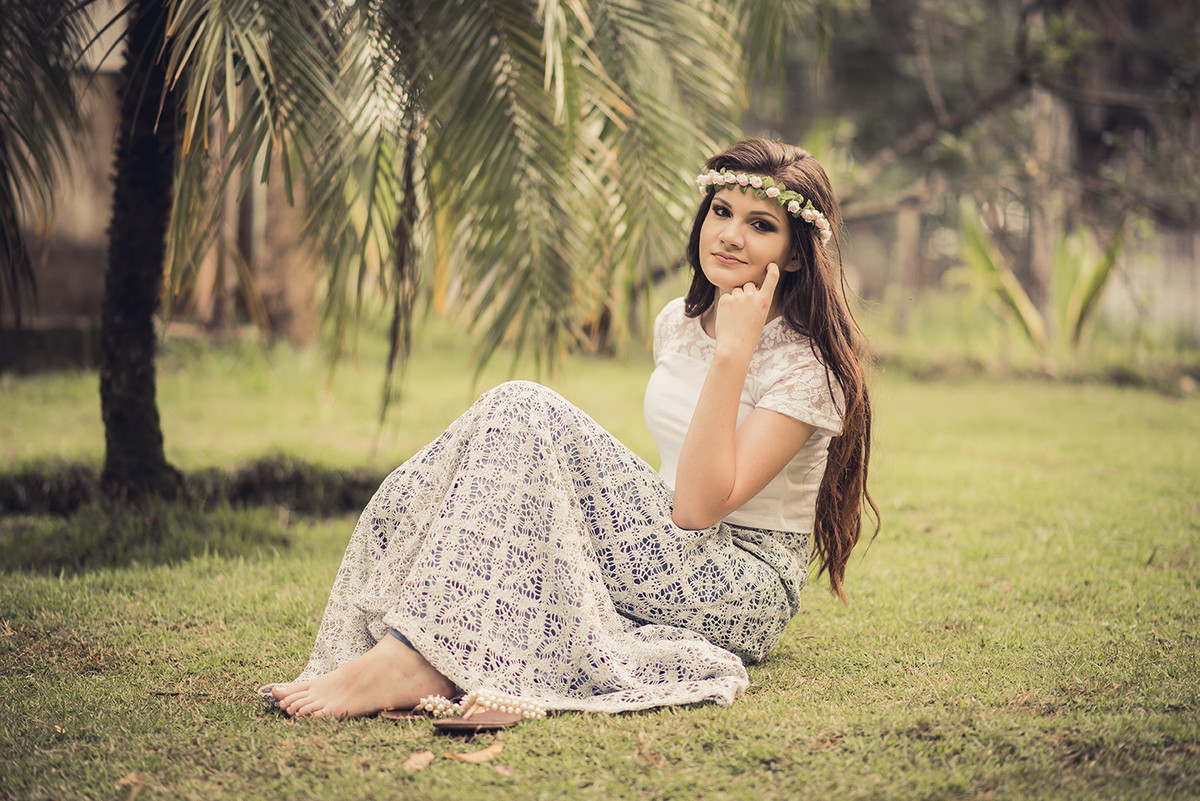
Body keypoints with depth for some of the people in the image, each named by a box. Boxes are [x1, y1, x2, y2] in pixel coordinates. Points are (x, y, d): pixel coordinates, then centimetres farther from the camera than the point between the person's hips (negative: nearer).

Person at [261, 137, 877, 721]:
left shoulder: (808, 362, -12)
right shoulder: (677, 322, 12)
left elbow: (701, 505, -23)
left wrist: (735, 351, -24)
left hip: (746, 593, -8)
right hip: (669, 568, 8)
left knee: (523, 412, -24)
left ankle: (419, 659, -34)